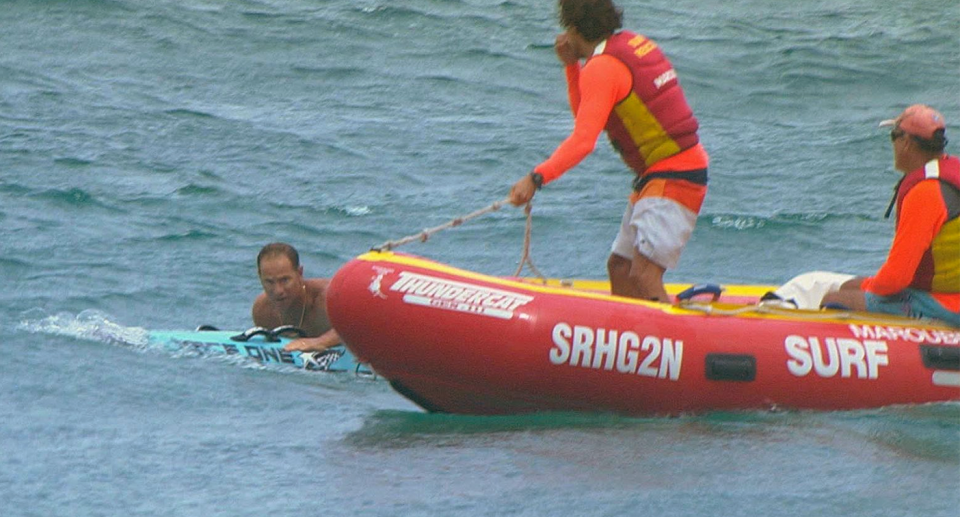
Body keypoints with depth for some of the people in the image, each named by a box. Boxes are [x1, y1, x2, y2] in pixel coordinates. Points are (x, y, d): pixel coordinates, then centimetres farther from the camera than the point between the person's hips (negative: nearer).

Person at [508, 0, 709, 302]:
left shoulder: (602, 68, -14)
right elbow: (591, 117, 23)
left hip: (672, 179, -10)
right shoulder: (633, 44, 14)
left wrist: (536, 179, -29)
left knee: (643, 278, -20)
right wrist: (571, 65, 13)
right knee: (619, 267, 14)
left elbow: (584, 139, -24)